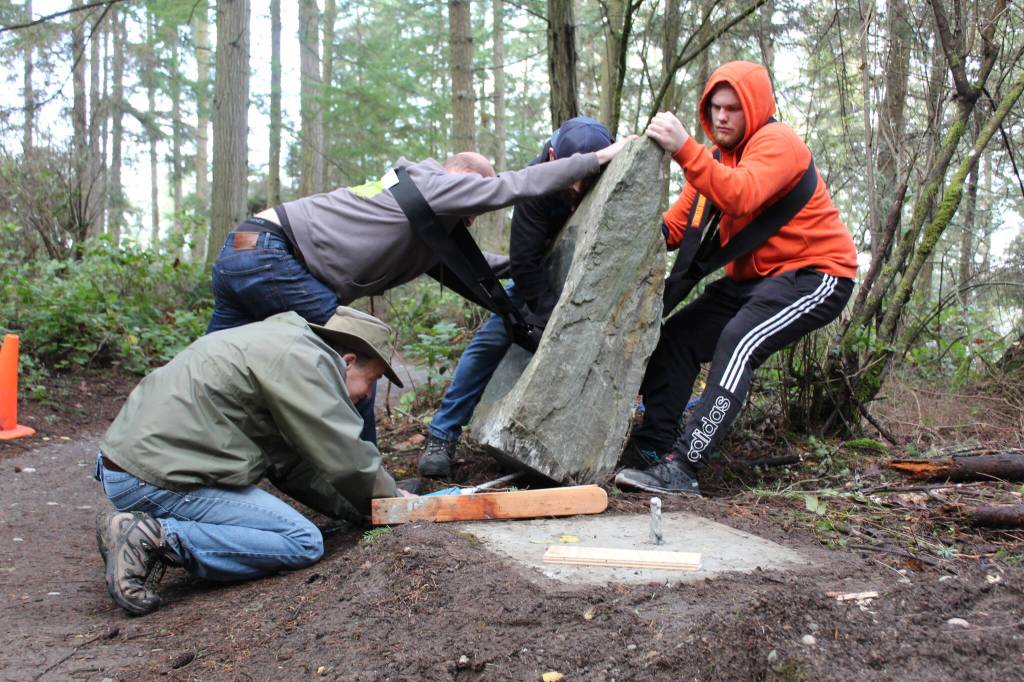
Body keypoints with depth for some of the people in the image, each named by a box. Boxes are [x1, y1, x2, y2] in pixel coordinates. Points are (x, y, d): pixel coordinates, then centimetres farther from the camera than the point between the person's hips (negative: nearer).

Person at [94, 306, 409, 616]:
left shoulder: (281, 341, 19)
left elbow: (290, 463, 18)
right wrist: (393, 498, 7)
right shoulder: (304, 359, -12)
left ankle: (142, 525, 8)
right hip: (156, 479, -11)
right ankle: (155, 538, -13)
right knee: (304, 542, -8)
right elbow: (346, 456, -12)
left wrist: (361, 508, 14)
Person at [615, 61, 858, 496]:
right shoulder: (717, 156, 12)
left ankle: (683, 467, -33)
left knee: (738, 342, -29)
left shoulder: (777, 142, -15)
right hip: (752, 276, 9)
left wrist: (684, 149, -45)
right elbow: (677, 225, 1)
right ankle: (653, 446, -4)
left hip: (815, 273, -9)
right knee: (677, 335, -3)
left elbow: (741, 198, -36)